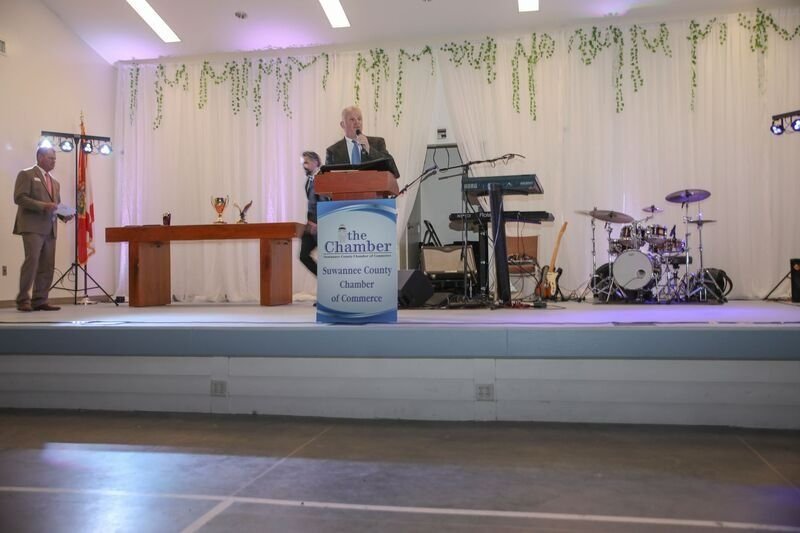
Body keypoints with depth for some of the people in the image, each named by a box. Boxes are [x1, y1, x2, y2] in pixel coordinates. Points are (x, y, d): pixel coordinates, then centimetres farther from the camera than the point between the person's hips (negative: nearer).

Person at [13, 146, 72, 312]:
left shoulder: (55, 182, 24)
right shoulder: (26, 174, 2)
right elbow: (19, 198, -9)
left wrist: (64, 215, 5)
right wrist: (43, 206, -18)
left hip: (50, 228, 7)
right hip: (32, 226, -7)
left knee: (47, 265, 2)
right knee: (32, 259, -16)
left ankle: (39, 300, 6)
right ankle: (23, 300, -12)